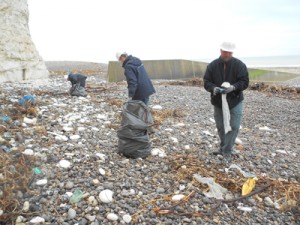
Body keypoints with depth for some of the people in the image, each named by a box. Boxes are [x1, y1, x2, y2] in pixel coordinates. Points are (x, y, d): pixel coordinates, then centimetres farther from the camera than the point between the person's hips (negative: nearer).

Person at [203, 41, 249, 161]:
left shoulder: (239, 65, -8)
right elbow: (206, 82, -5)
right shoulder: (212, 65, -3)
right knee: (220, 126, 13)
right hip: (218, 101, 2)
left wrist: (233, 87, -30)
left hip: (235, 101, -2)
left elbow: (245, 82, -11)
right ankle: (224, 148, 33)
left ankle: (226, 151, 8)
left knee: (234, 126, -6)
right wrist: (213, 88, -27)